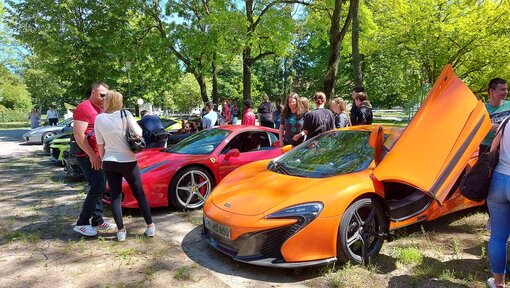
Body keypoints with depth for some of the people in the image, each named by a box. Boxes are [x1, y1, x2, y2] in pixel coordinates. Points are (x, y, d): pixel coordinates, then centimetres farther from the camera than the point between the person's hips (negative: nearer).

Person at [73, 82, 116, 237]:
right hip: (88, 156, -9)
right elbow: (79, 135, -19)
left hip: (98, 156, 9)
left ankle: (97, 221, 19)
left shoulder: (100, 109, 16)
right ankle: (82, 223, -2)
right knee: (97, 188, -12)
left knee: (99, 188, 11)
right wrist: (92, 155, -22)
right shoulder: (84, 108, -12)